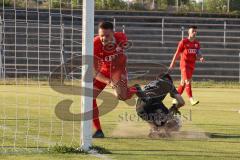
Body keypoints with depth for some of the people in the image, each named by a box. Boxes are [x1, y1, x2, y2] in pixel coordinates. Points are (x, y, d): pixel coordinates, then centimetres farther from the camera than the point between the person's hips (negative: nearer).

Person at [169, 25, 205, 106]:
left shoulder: (197, 43, 9)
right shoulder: (183, 42, -6)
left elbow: (198, 54, 12)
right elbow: (177, 54, -3)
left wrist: (201, 58, -12)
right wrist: (172, 65, -3)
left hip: (192, 64, 6)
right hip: (184, 63, -6)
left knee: (183, 82, 12)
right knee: (188, 81, -17)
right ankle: (191, 99, -25)